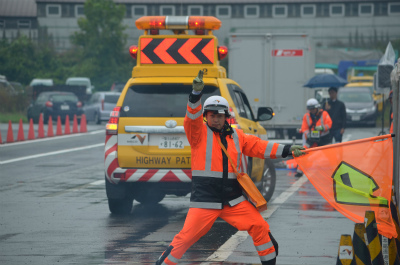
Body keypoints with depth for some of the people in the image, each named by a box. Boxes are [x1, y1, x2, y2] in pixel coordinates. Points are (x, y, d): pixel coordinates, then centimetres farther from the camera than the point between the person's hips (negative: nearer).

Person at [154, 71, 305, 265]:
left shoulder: (236, 136, 13)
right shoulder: (199, 132, -1)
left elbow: (259, 146, 13)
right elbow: (192, 118, -19)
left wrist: (288, 150, 4)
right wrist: (196, 92, -34)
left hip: (233, 200, 4)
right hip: (205, 200, -4)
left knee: (260, 227, -1)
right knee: (186, 237, -11)